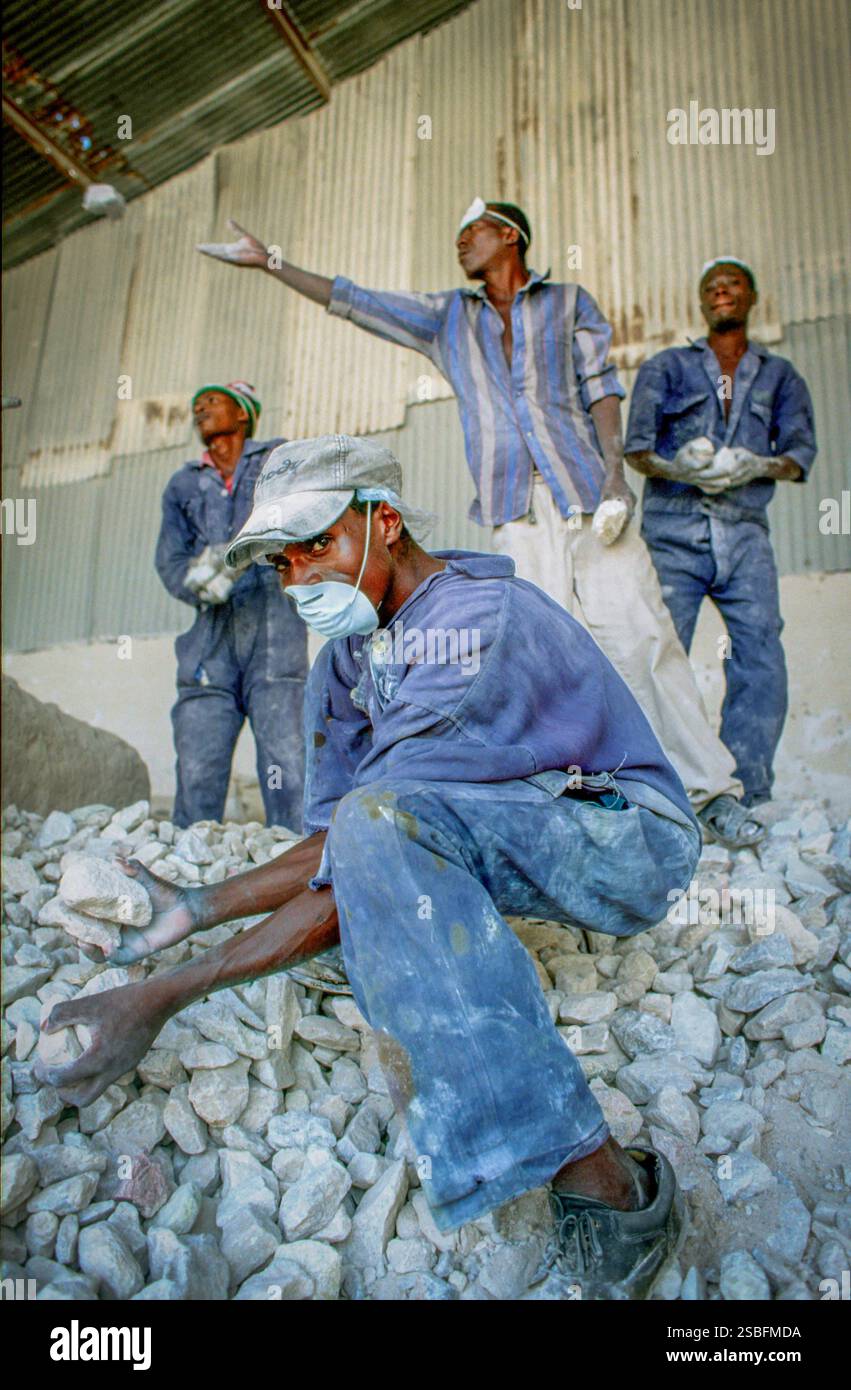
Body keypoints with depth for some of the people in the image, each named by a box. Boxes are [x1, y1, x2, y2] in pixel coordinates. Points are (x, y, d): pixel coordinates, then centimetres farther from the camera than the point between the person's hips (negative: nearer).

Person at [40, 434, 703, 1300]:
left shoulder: (481, 618, -22)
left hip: (631, 833, -8)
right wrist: (197, 905, -16)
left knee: (381, 821, -32)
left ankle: (606, 1194, -30)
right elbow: (334, 846, -1)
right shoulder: (347, 657, 5)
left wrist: (172, 992, -29)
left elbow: (361, 840, -29)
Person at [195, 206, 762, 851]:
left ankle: (711, 791, -4)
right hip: (516, 512, 2)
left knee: (642, 639, -10)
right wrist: (270, 262, 20)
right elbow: (352, 300, 24)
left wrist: (615, 470, -7)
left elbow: (601, 388, 8)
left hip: (586, 491, -2)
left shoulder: (570, 302, 19)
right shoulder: (448, 316, 24)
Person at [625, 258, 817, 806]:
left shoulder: (780, 375, 22)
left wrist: (757, 466, -13)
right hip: (674, 530, -1)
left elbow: (801, 452, 9)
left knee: (762, 661, -13)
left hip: (744, 533, 1)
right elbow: (637, 446, 5)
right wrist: (675, 468, -17)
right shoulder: (667, 366, 18)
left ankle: (747, 798, -7)